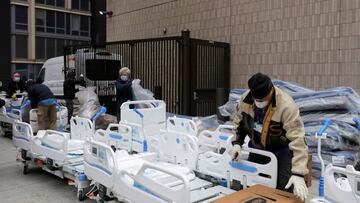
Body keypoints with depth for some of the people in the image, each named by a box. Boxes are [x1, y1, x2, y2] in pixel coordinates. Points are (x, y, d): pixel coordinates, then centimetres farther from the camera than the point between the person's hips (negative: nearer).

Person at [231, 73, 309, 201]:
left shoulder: (287, 106, -34)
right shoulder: (245, 99, -17)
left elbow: (297, 139, -37)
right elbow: (239, 121, 4)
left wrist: (298, 173, -43)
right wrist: (237, 142, -6)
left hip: (281, 150, -4)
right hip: (257, 149, 5)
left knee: (284, 189, -11)